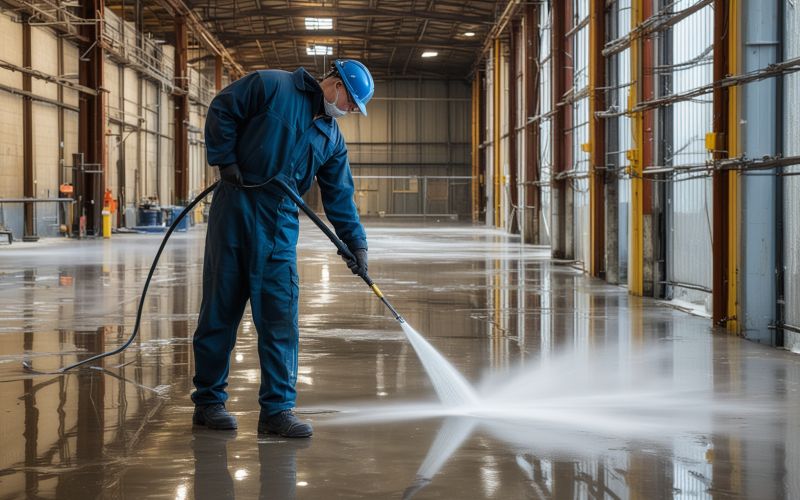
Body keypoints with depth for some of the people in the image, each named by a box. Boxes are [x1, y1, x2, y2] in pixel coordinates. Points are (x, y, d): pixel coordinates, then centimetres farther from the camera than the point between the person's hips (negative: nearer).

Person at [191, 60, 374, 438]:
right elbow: (221, 110, -2)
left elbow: (339, 197, 14)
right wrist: (226, 160, -8)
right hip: (236, 209, -5)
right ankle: (208, 402, 12)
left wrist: (355, 241, 5)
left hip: (281, 226, 5)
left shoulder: (332, 139, 15)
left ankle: (277, 409, 4)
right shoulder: (273, 86, -1)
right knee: (220, 308, 1)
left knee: (281, 318, -1)